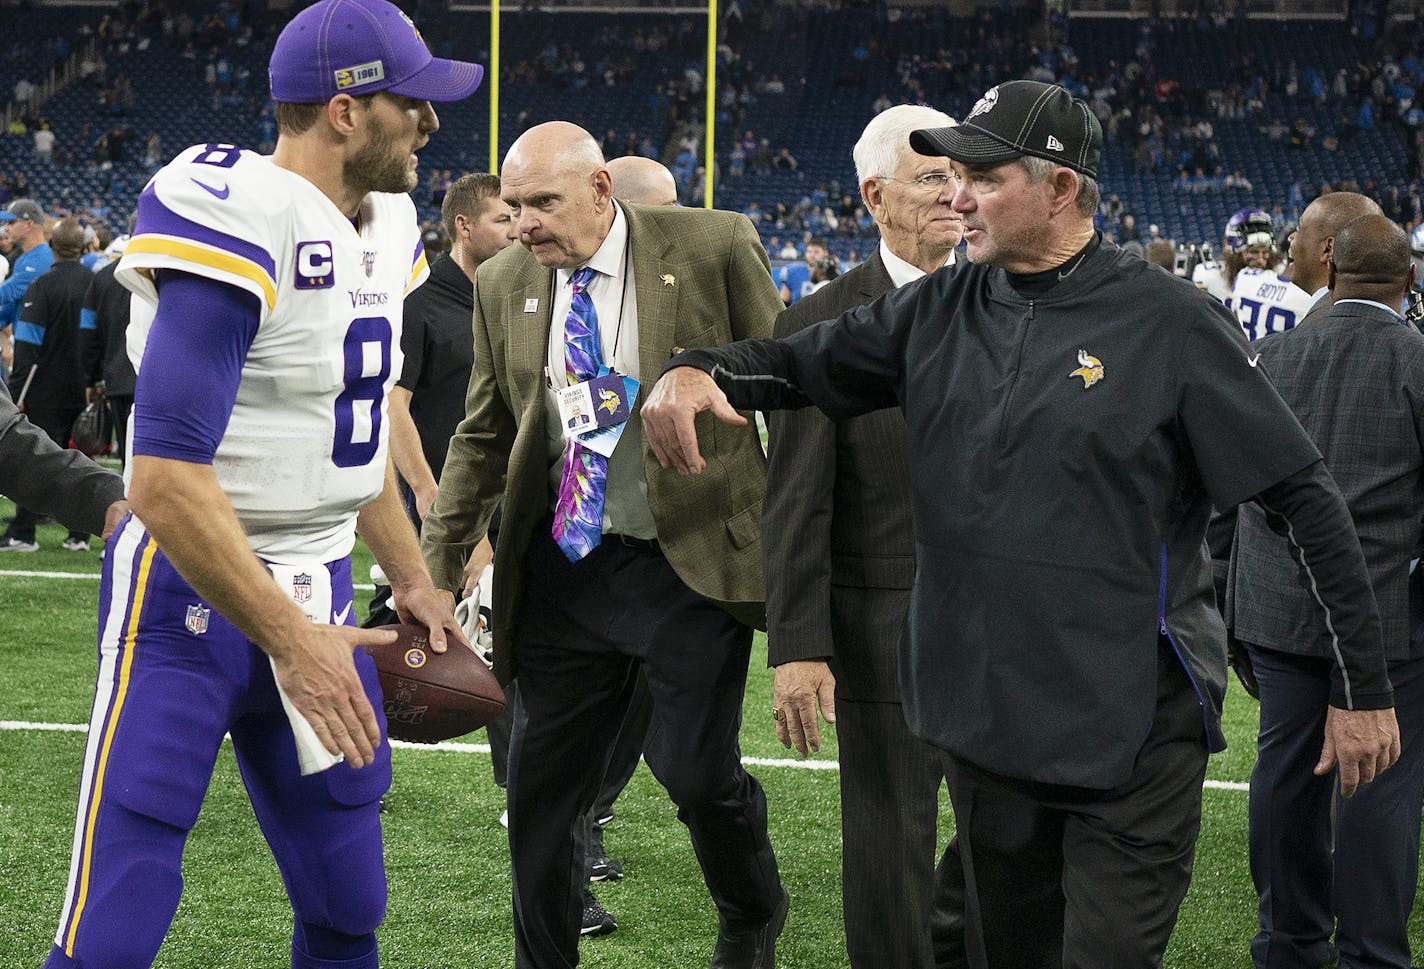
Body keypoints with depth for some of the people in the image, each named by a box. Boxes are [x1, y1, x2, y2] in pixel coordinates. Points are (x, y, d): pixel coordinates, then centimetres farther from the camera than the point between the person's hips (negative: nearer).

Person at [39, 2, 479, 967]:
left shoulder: (382, 230, 8)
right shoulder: (240, 223, -21)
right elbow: (166, 480, -25)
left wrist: (412, 581, 20)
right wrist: (289, 639, -21)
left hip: (315, 590, 8)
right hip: (190, 596, -8)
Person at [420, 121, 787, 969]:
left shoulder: (716, 247, -8)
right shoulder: (505, 284, 5)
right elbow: (484, 436, 14)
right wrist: (441, 561, 8)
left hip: (693, 560, -4)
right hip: (563, 570, 4)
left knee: (695, 769, -8)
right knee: (543, 786, 7)